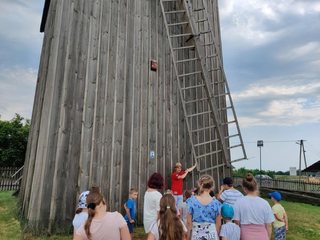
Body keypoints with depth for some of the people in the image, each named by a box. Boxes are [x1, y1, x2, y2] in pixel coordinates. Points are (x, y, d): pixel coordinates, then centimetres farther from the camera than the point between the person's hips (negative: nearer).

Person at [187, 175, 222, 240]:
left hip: (196, 234, 0)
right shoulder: (216, 202, -7)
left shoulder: (192, 200, -9)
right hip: (211, 234, 1)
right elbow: (218, 224, 1)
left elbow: (189, 222, -3)